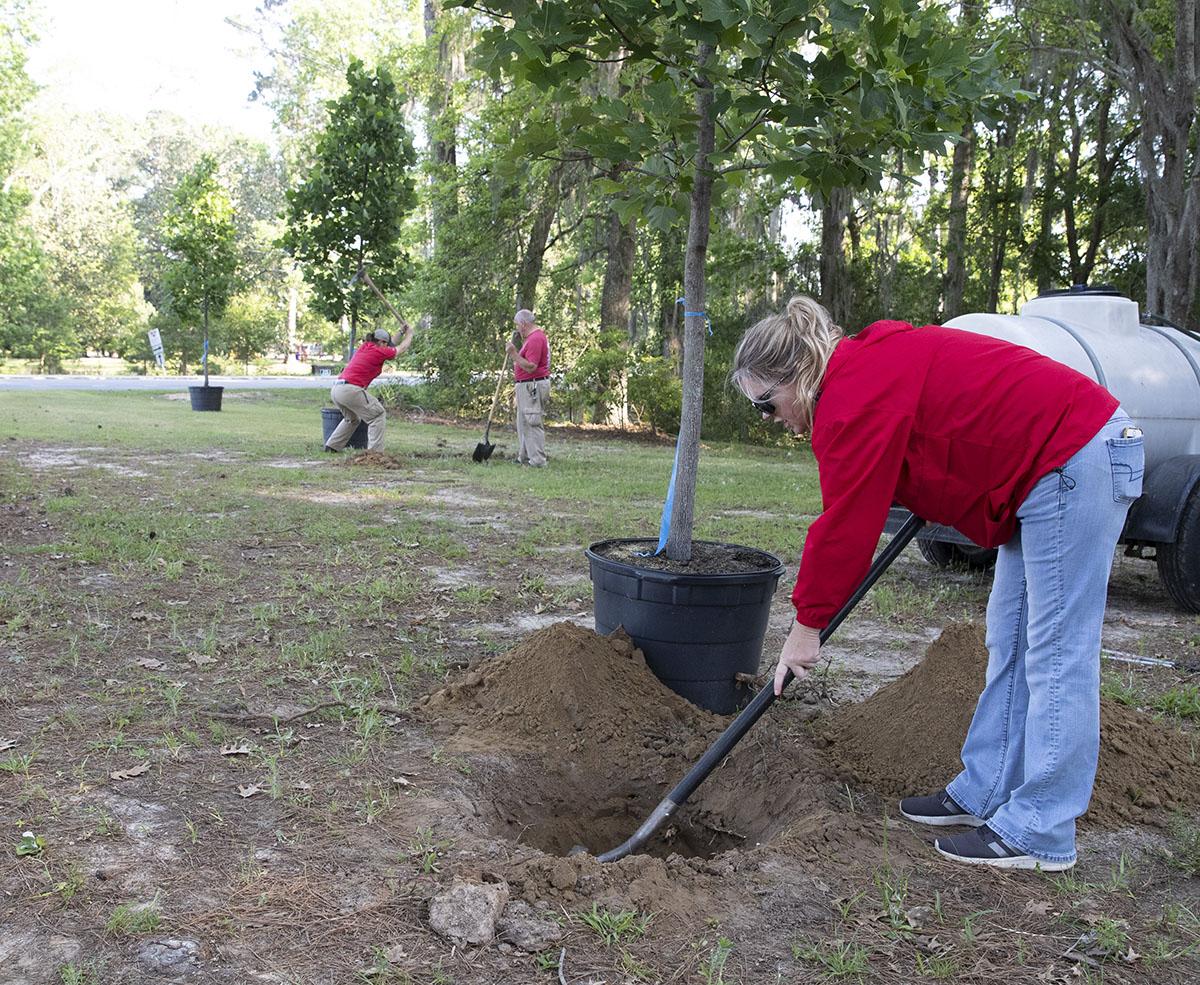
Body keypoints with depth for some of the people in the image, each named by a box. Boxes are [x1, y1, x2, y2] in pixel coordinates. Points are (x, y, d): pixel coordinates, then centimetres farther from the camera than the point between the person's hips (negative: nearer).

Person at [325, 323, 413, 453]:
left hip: (336, 390, 9)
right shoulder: (378, 352, -3)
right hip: (351, 390, -9)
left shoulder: (364, 347, 18)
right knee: (378, 415, 3)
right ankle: (375, 451, -6)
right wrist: (409, 333, 29)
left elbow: (391, 346, 37)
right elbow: (402, 348, 14)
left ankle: (331, 446, 29)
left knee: (352, 419, 30)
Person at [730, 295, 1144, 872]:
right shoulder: (869, 366, 13)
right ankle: (986, 793, 22)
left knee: (1055, 653, -7)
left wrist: (807, 622, -8)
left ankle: (1038, 835, -1)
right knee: (1008, 644, 13)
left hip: (1070, 460, -11)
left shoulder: (854, 396, -19)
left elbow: (846, 521, -17)